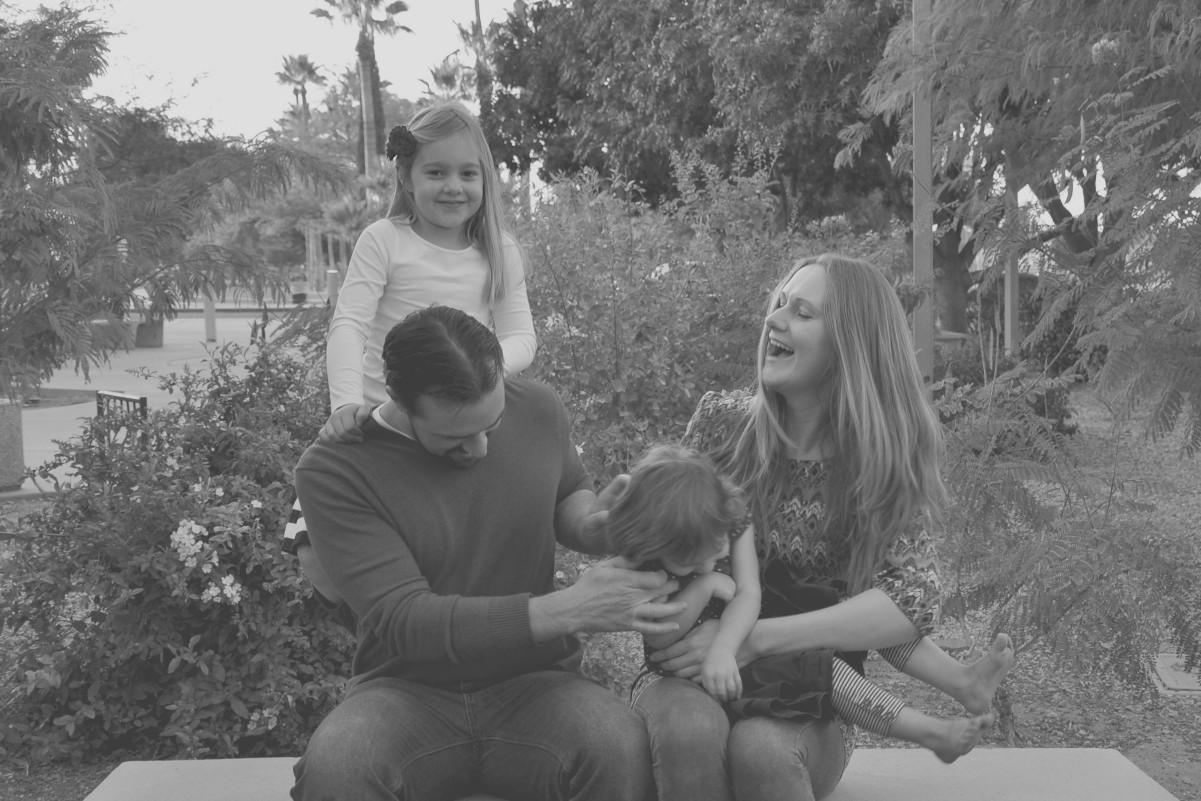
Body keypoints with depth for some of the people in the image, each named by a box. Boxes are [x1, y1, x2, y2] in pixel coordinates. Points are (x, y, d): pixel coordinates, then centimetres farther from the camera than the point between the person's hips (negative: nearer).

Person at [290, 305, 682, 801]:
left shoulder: (538, 410, -2)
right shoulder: (331, 471, -14)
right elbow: (402, 620, -21)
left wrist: (587, 522, -7)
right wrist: (567, 610, -28)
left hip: (535, 684, 1)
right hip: (407, 693, -1)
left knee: (620, 747, -32)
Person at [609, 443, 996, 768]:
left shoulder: (735, 531, -8)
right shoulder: (638, 565, -17)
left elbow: (749, 595, -19)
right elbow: (657, 636, -22)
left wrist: (723, 649, -38)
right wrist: (705, 586, -27)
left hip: (741, 657, 5)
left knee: (821, 669, -4)